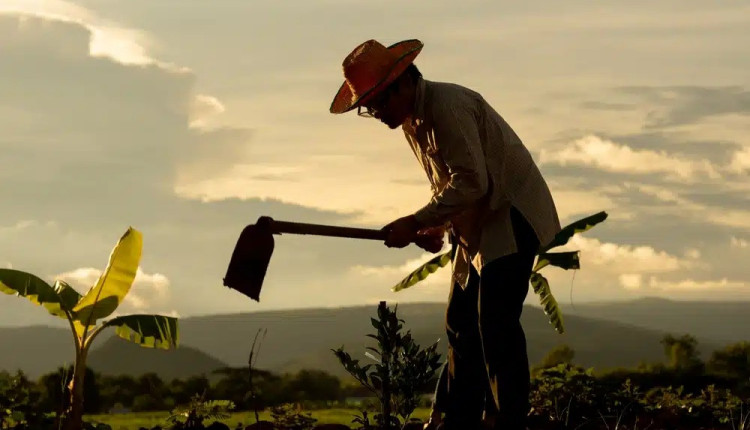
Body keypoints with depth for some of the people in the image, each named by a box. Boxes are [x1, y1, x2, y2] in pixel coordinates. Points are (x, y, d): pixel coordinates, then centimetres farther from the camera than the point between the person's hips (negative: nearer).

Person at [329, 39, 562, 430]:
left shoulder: (447, 105, -22)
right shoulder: (412, 119, 10)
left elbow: (472, 182, -27)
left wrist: (414, 222, -22)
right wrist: (437, 226, 2)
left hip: (513, 218, -10)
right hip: (478, 228, 10)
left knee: (496, 324, -15)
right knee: (461, 325, 9)